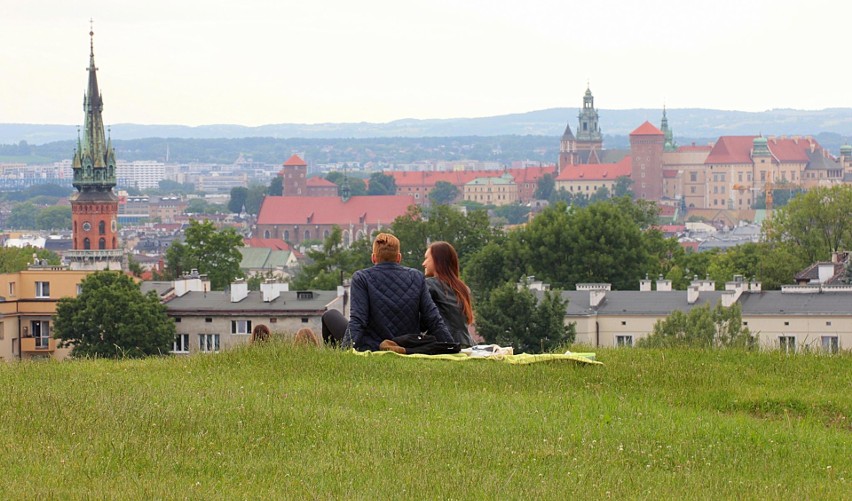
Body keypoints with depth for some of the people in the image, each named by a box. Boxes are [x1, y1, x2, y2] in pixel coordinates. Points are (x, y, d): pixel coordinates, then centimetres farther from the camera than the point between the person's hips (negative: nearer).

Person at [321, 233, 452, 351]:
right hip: (410, 351, 4)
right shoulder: (417, 278, 0)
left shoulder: (362, 278, -9)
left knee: (329, 315, 22)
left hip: (370, 350, -4)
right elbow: (434, 322, -1)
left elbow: (357, 320, -18)